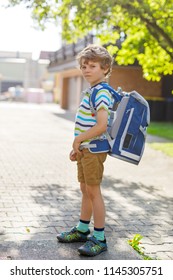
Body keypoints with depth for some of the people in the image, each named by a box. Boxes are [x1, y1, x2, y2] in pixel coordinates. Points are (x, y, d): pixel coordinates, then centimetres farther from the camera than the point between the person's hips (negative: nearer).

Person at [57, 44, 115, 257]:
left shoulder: (101, 93, -18)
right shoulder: (91, 91, 13)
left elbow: (101, 125, -27)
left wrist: (78, 139, -17)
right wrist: (78, 147, 18)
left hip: (94, 149, -9)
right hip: (85, 148, 9)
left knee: (93, 191, -3)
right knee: (85, 190, 18)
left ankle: (99, 239, 8)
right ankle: (82, 230, 32)